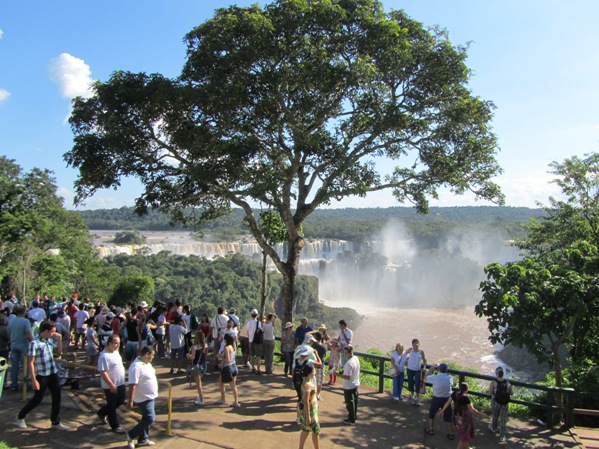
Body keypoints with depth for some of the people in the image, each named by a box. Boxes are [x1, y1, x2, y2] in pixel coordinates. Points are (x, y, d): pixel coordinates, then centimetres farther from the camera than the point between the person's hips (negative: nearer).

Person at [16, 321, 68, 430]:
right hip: (42, 376, -6)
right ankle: (20, 417, 32)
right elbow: (31, 362, -16)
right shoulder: (35, 343, -15)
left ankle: (55, 422, 20)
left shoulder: (50, 340, 6)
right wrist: (34, 380, -18)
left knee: (57, 398, 7)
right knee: (37, 399, 6)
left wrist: (59, 340, 4)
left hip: (53, 374, 6)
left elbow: (59, 353, 18)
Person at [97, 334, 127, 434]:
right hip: (110, 386, -9)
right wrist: (111, 385, -25)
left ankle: (102, 413, 38)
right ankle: (115, 426, 22)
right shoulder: (104, 356, -24)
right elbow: (102, 372, -26)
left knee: (121, 400, 19)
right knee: (112, 406, 8)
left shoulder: (116, 351, 4)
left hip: (120, 383, 9)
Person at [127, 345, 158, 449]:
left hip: (150, 397, 10)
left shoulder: (147, 363, 6)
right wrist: (130, 401, -28)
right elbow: (132, 385, -27)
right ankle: (131, 435, 8)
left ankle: (143, 440, 29)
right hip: (143, 398, -10)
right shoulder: (136, 366, -25)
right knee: (149, 419, -10)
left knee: (147, 419, 16)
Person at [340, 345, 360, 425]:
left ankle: (351, 420, 18)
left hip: (349, 387, -9)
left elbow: (348, 377, -29)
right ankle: (354, 416, 35)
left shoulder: (349, 363, -30)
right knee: (355, 401, 21)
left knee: (349, 403, 6)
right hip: (356, 384, 9)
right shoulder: (356, 358, -2)